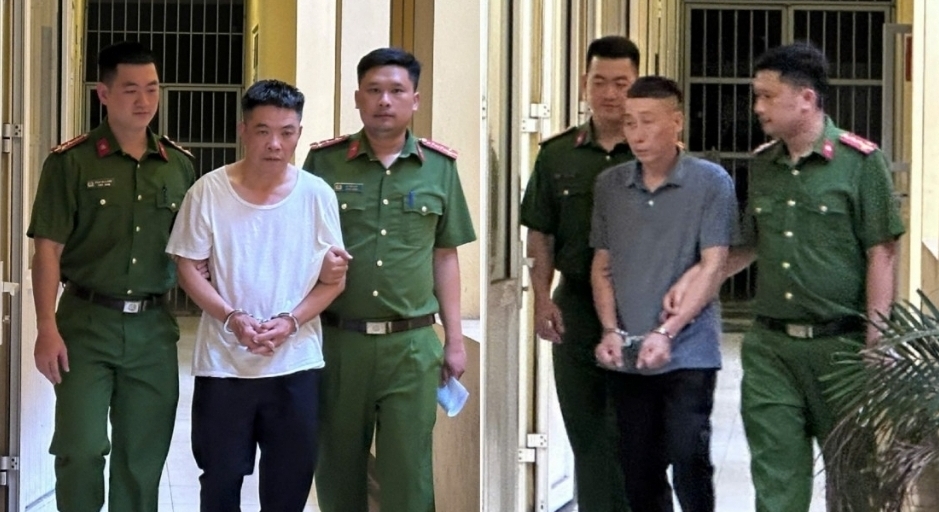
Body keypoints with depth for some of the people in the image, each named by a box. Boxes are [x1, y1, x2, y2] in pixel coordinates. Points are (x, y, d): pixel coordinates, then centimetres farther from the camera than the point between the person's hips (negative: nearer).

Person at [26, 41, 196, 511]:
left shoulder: (179, 165, 7)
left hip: (153, 326, 4)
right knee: (81, 450, -8)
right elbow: (48, 249, -6)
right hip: (87, 322, -3)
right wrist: (47, 328, -13)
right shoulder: (70, 162, -4)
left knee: (144, 455, 8)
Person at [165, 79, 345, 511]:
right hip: (223, 363, -1)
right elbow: (188, 266, -2)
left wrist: (291, 322, -14)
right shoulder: (209, 192, -6)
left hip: (296, 365, 1)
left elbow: (334, 277, 1)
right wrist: (232, 318, -16)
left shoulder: (317, 195, -2)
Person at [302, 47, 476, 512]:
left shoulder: (439, 167, 6)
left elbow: (445, 257, 11)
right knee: (338, 469, 9)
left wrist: (454, 339, 9)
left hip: (410, 344, 0)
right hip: (337, 338, 0)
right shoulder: (324, 162, 3)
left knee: (408, 473, 1)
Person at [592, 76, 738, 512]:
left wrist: (666, 332, -16)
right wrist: (611, 330, -2)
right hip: (626, 359, 4)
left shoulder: (710, 182, -4)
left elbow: (712, 267, -7)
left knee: (688, 465, -8)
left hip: (688, 352, -4)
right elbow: (602, 266, 13)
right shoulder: (610, 186, 9)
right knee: (638, 475, 8)